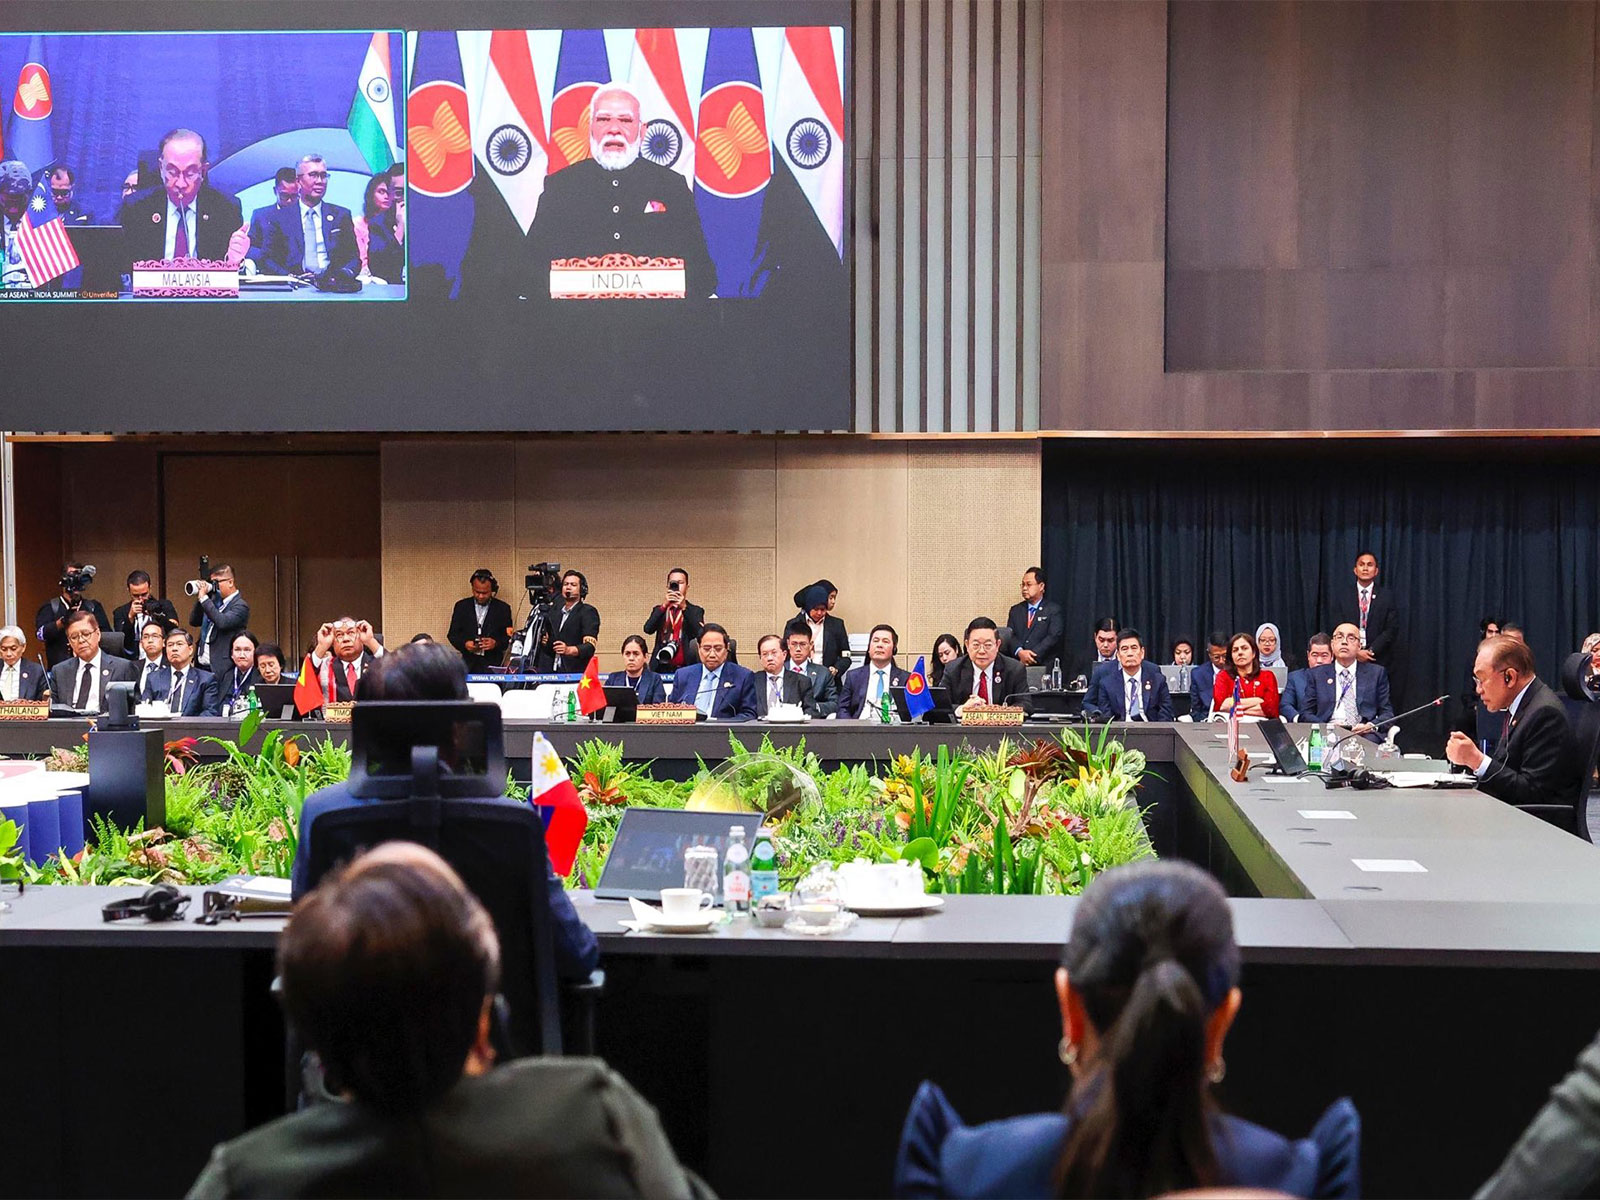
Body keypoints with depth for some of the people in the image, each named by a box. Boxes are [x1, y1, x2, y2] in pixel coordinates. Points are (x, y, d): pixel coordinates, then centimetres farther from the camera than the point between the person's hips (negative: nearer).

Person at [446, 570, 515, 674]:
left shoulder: (502, 608, 6)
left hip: (493, 665, -1)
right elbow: (452, 634, 10)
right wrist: (464, 644, -10)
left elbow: (508, 638, 6)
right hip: (469, 664, 1)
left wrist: (496, 643, -14)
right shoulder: (461, 606, 10)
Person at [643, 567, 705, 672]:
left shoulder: (695, 611, 10)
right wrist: (664, 605, -11)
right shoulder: (660, 609, 16)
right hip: (661, 667, 2)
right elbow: (648, 629, -2)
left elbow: (700, 634, -8)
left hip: (685, 667, -2)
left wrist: (684, 608, -15)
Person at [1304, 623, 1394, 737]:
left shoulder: (1377, 673, 17)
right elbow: (1305, 714, 11)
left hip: (1364, 734, 1)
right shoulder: (1317, 675, 17)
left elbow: (1387, 713, 14)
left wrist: (1372, 726, -10)